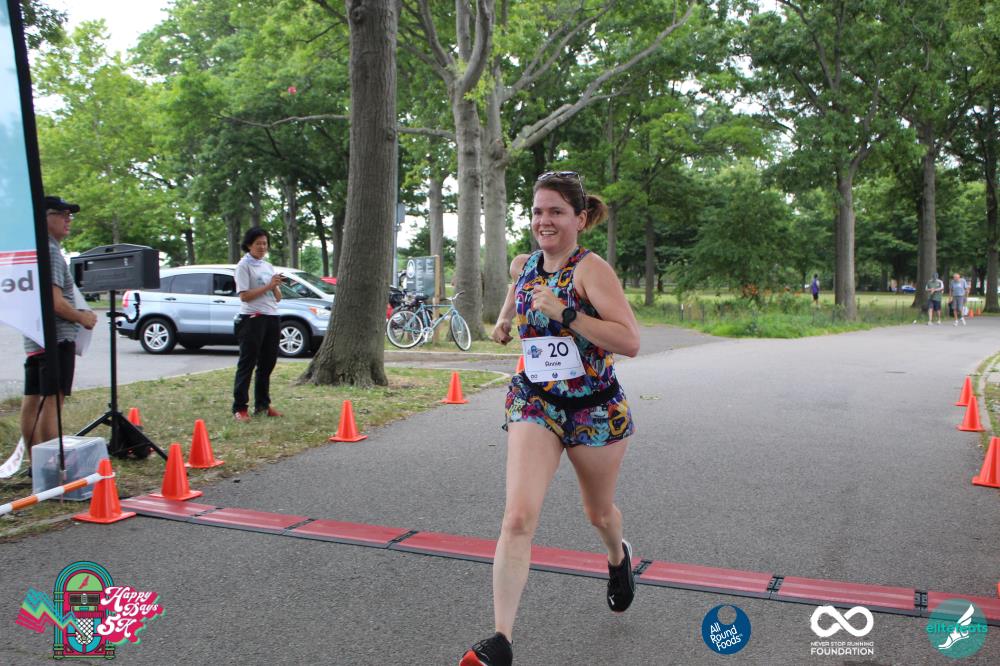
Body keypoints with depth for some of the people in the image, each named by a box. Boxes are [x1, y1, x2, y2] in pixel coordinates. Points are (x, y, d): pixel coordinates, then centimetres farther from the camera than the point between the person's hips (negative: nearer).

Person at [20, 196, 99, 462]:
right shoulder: (50, 250, -13)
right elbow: (55, 301, -21)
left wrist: (77, 314, 17)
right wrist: (82, 318, -6)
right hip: (56, 337, -10)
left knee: (32, 401, 11)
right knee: (51, 403, -9)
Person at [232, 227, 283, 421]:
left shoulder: (268, 266, 17)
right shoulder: (244, 266, -4)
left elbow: (278, 298, 16)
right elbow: (244, 296, -13)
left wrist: (276, 286, -5)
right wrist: (268, 286, -15)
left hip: (271, 318, 7)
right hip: (252, 318, -7)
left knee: (267, 362, 10)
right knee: (247, 364, -6)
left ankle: (262, 404, 19)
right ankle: (239, 408, -5)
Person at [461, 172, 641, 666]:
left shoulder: (590, 269, -16)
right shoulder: (523, 265, 1)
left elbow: (631, 341, -25)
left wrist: (565, 314, -30)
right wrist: (504, 320, 14)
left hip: (596, 408, -2)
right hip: (534, 402, 3)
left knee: (599, 513, 20)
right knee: (518, 518, -16)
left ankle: (618, 557, 58)